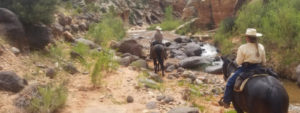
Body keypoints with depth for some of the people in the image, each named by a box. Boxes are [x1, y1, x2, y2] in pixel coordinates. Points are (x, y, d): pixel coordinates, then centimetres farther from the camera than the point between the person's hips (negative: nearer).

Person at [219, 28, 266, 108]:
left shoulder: (242, 48, -15)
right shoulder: (261, 47, 0)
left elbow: (238, 62, -10)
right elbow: (264, 62, 7)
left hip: (245, 69, -5)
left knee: (230, 82, 7)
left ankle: (226, 101, 7)